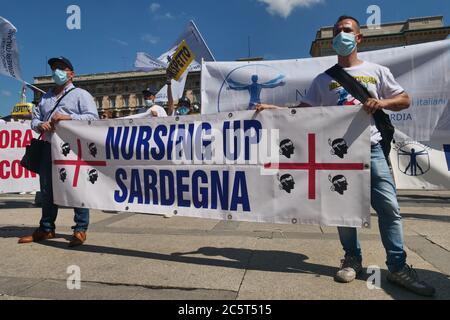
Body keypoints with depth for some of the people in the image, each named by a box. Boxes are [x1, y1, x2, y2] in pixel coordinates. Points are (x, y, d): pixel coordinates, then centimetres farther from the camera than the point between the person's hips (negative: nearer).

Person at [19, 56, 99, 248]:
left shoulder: (80, 94, 5)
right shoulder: (46, 97, 25)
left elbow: (93, 117, -8)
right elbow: (34, 118, 22)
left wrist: (68, 117, -17)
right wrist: (40, 125, -1)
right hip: (49, 148, 7)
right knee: (47, 190, 11)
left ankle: (80, 230, 3)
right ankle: (46, 229, 23)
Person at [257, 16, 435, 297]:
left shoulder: (377, 71, 12)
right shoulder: (323, 79, 12)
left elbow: (405, 100, 12)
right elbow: (303, 110, 9)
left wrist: (382, 102, -9)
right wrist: (272, 108, -3)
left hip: (371, 148, 0)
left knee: (389, 206, -4)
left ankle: (398, 267, 8)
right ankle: (353, 259, 20)